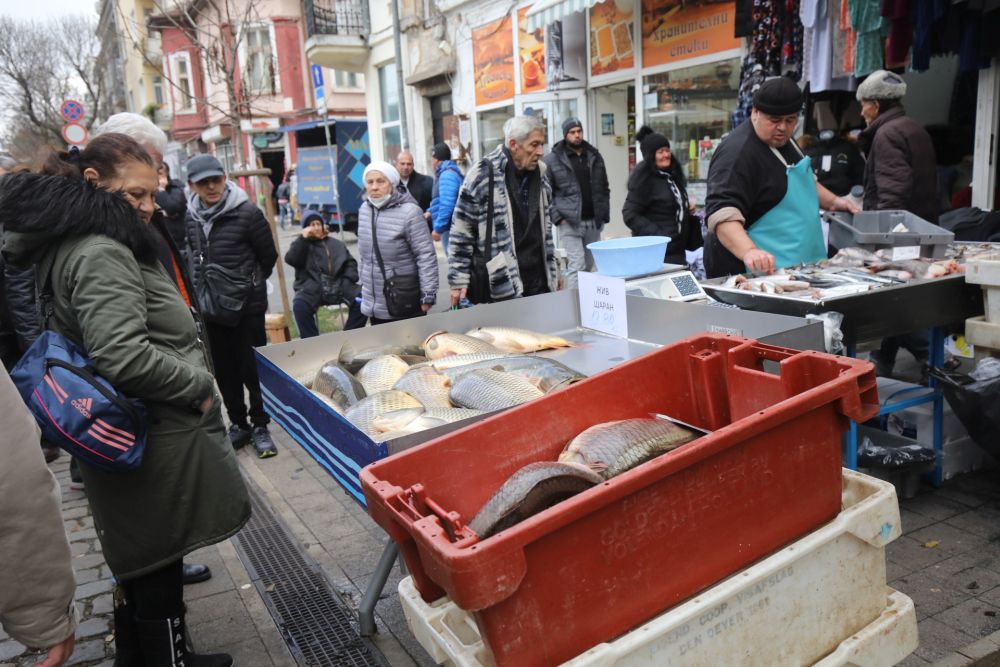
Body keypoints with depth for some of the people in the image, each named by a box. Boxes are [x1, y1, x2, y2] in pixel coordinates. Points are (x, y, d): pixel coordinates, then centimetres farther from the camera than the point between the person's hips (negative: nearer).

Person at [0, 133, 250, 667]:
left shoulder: (71, 243, 10)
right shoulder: (102, 254, -21)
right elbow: (124, 357, -32)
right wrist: (200, 383, -17)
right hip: (155, 447, -10)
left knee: (141, 563, 23)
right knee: (159, 570, 5)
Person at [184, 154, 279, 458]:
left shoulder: (247, 212, -12)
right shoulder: (190, 217, 3)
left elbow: (269, 256, -2)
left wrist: (250, 283, 7)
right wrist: (201, 291, 10)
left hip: (248, 305, -5)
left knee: (252, 367, 2)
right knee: (224, 370, 13)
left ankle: (260, 426, 16)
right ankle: (238, 423, 27)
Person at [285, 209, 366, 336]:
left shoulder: (336, 244, 26)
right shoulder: (301, 244, 19)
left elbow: (350, 263, 19)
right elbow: (290, 260, -2)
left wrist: (348, 280, -1)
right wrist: (303, 238, -7)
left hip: (339, 286, 2)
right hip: (312, 289, -2)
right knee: (299, 305, -34)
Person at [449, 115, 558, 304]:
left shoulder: (539, 175, 10)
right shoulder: (483, 175, -9)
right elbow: (460, 233, -6)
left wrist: (553, 272, 21)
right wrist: (459, 281, -8)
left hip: (539, 282, 6)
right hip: (500, 287, -6)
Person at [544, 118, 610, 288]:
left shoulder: (595, 156, 12)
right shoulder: (552, 160, -1)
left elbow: (604, 189, 17)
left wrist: (604, 215, 9)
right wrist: (557, 217, -11)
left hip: (593, 222, 5)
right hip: (570, 223, -5)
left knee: (588, 266, 10)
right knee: (577, 266, -10)